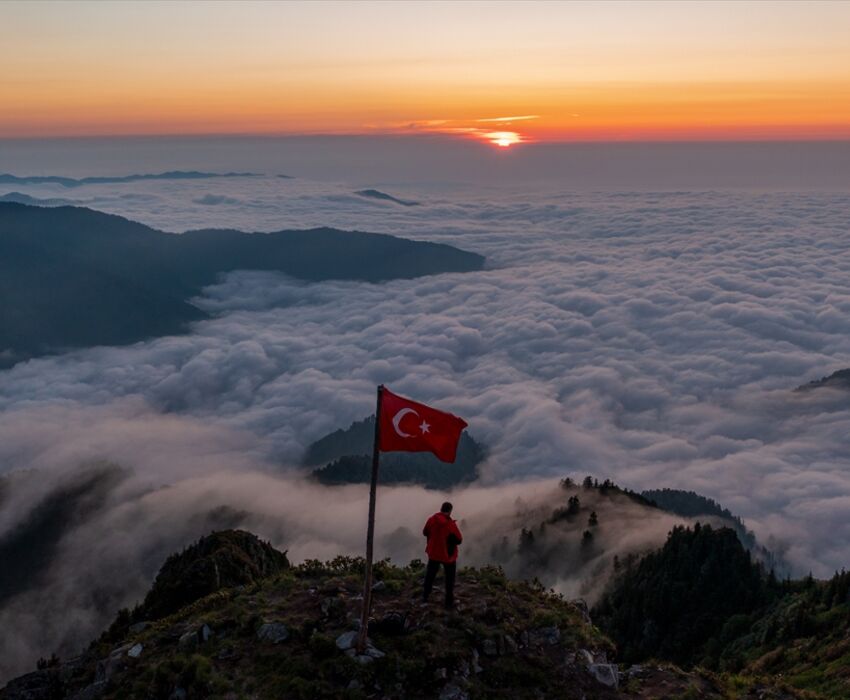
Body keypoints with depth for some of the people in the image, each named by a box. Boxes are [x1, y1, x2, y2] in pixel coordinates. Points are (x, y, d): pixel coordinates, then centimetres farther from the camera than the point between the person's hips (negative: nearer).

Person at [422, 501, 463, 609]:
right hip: (448, 555, -4)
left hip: (434, 552, 4)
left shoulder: (432, 519, -12)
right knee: (450, 579, 13)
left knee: (430, 575, 22)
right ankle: (449, 603, 18)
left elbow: (425, 532, 4)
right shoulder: (451, 524, -25)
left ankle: (425, 597, 34)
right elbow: (459, 540, -16)